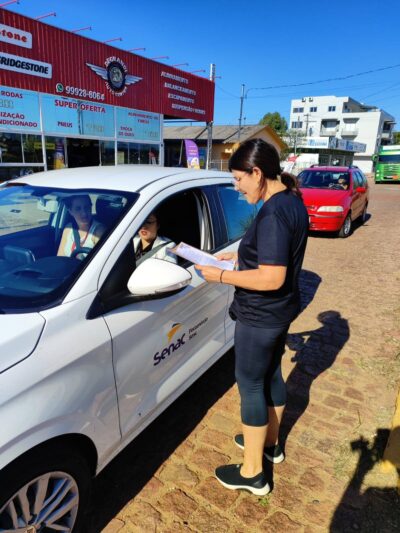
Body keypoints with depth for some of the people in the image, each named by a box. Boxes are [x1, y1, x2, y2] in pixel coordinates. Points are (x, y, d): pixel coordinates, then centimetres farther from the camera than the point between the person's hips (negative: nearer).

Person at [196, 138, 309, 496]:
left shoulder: (272, 214, -26)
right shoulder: (292, 201, 5)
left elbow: (271, 279, -30)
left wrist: (221, 276, -21)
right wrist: (240, 256, 8)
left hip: (261, 316, -10)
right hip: (281, 310, 10)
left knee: (250, 386, 5)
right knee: (271, 374, 23)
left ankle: (252, 473, 24)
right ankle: (270, 443, 44)